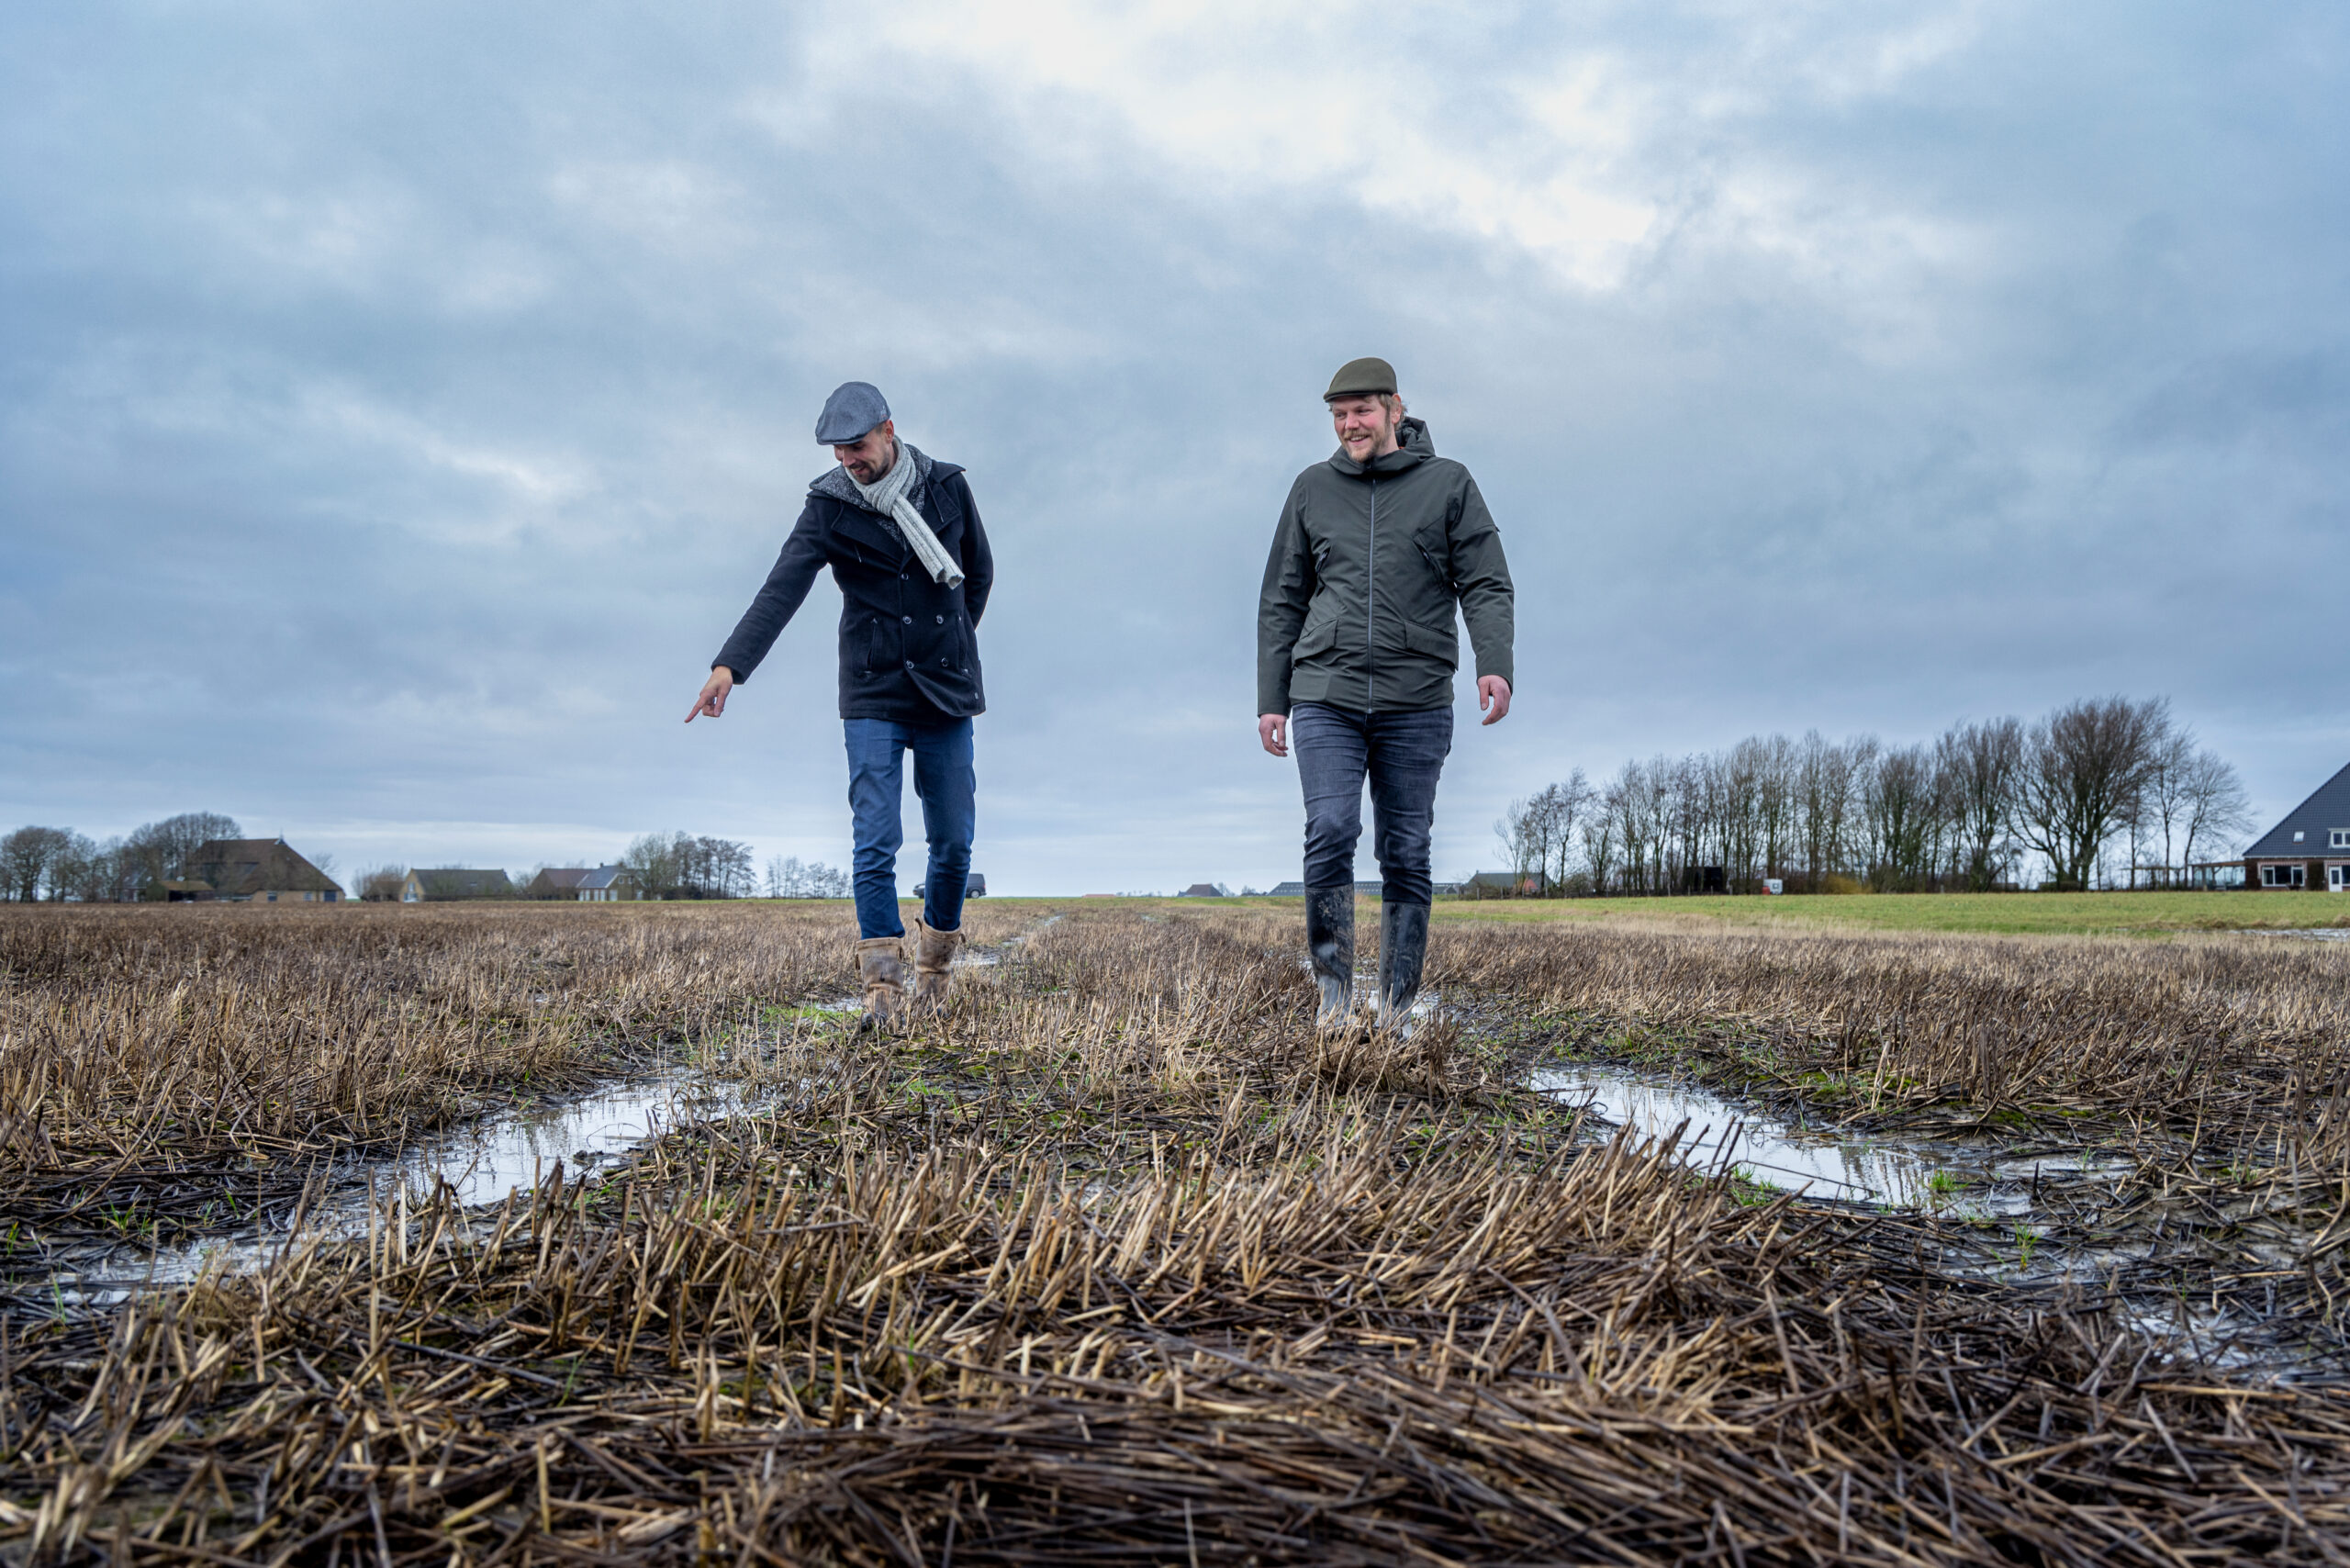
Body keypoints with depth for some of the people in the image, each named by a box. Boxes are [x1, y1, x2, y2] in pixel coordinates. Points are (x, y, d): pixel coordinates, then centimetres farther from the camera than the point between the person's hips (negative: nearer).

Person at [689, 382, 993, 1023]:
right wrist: (730, 664, -32)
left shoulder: (946, 485, 1)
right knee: (876, 842, -9)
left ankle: (935, 965, 24)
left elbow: (979, 570, 16)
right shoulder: (829, 506, -5)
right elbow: (783, 587, -18)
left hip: (947, 692, 2)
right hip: (873, 695, -2)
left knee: (953, 841, 5)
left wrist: (951, 645, 12)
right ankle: (882, 984, -4)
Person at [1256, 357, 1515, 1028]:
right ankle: (1333, 992, -4)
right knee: (1330, 833, -15)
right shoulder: (1312, 489, 13)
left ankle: (1398, 1007, 10)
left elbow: (1486, 586, 1)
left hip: (1416, 702, -1)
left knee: (1406, 853, 2)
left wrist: (1495, 664, -17)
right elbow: (1281, 602, 15)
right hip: (1326, 696, 1)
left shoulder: (1448, 484, 7)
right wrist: (1270, 699, 10)